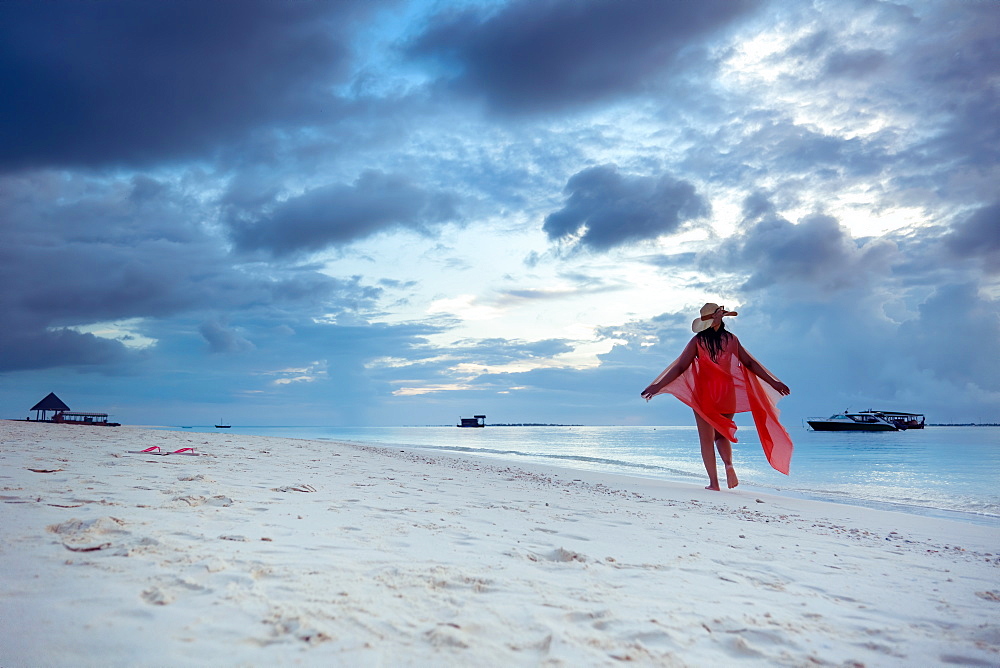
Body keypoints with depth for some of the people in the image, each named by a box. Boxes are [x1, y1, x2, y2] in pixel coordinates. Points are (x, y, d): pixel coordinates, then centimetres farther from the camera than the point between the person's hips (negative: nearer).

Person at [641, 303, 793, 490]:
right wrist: (773, 382, 14)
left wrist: (658, 386, -7)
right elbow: (750, 363, 6)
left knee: (707, 439, 4)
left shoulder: (697, 341, -3)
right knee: (722, 434, 18)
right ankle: (728, 464, -10)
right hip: (727, 394, 3)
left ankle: (713, 482, -1)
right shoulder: (731, 339, 4)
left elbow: (680, 367, -9)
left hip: (704, 393, -3)